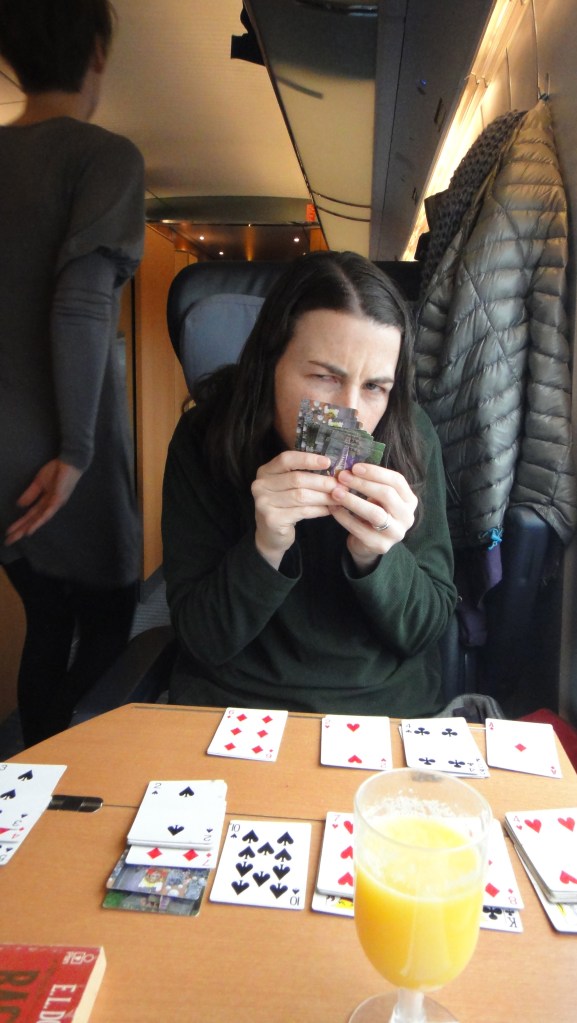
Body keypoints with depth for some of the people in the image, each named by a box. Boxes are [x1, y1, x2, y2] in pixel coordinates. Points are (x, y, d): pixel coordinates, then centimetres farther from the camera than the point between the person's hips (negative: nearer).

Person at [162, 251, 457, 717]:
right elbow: (203, 639, -10)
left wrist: (375, 557, -23)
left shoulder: (410, 438, -10)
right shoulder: (206, 437, -11)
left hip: (389, 702, 1)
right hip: (231, 701, -1)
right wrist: (267, 547, -25)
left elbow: (426, 629, -5)